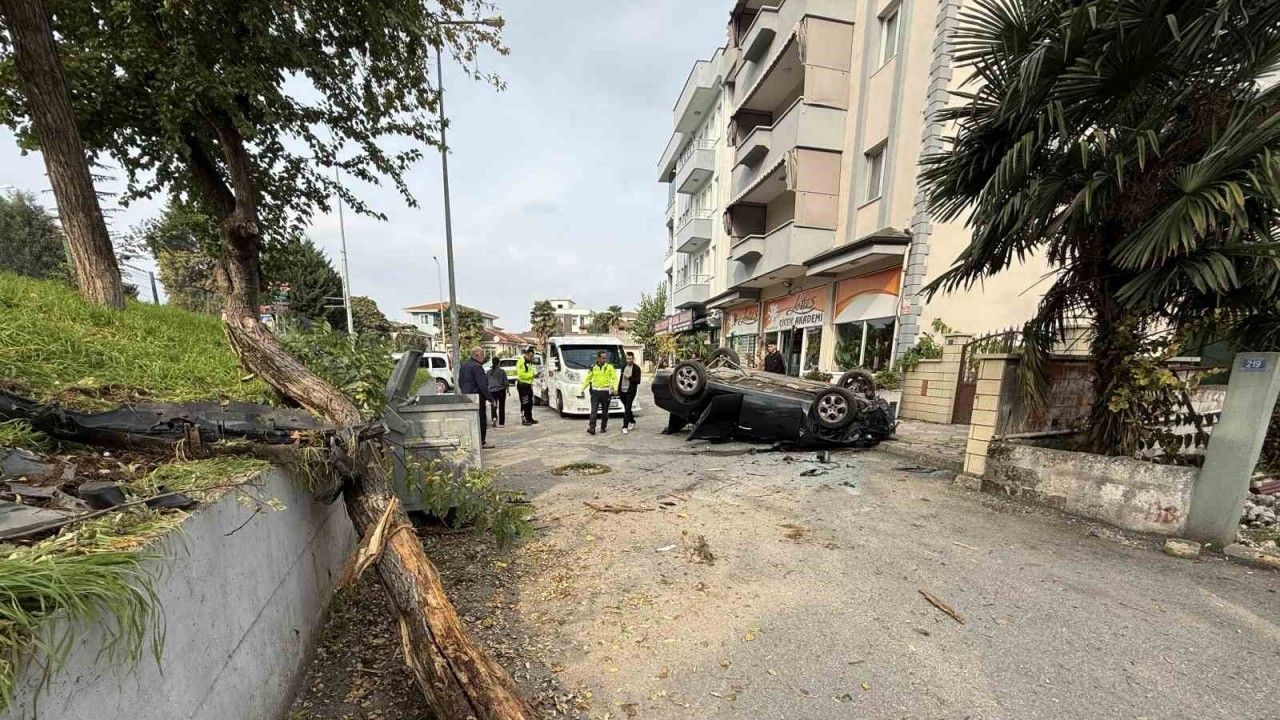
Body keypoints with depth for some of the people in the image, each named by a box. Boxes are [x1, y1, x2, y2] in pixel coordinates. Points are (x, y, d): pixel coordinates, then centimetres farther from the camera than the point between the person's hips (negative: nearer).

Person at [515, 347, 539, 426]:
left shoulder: (529, 362, 16)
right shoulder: (521, 362, -14)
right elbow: (521, 374, -23)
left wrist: (534, 373, 4)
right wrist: (532, 375, -21)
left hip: (528, 384, 9)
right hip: (522, 385, -9)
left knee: (530, 403, 13)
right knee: (525, 403, -8)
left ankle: (529, 418, 22)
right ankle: (524, 420, -2)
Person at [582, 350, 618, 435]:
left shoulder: (610, 367, 2)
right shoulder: (593, 368, 6)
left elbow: (614, 378, -1)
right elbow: (587, 379, 13)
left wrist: (615, 388, -14)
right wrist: (583, 389, 11)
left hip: (605, 392, 0)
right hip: (595, 391, 0)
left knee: (605, 411, 9)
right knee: (593, 410, -7)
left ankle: (603, 427, 21)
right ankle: (592, 428, -7)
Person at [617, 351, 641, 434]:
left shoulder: (636, 368, -4)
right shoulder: (624, 367, 13)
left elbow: (638, 381, -10)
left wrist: (629, 377, -19)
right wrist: (618, 390, 14)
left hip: (630, 392, -6)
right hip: (622, 391, 6)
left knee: (627, 409, -10)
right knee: (626, 408, 15)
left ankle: (625, 427, -10)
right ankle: (632, 421, 34)